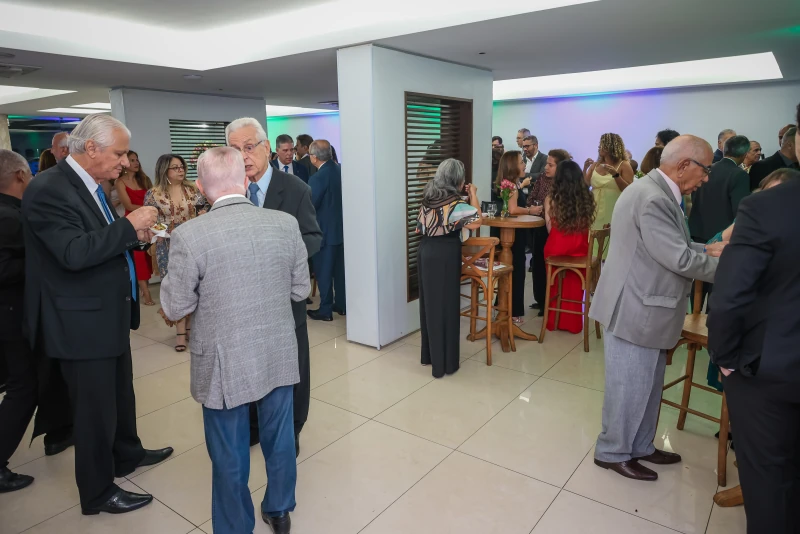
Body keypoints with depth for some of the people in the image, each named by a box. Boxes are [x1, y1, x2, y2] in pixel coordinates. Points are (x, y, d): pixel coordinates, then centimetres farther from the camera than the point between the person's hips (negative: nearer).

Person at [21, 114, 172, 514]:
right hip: (82, 322, -9)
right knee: (95, 408, 6)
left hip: (110, 314, 9)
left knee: (121, 393, 25)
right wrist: (128, 226, -26)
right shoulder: (48, 190, -20)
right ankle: (98, 492, 26)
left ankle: (126, 454, 47)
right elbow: (74, 253, -30)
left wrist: (135, 234, -2)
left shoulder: (90, 185, 8)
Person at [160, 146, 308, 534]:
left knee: (229, 456, 17)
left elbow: (176, 308, -8)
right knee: (280, 440, 23)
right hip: (279, 356, 3)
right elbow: (300, 290, 1)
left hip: (224, 364, -3)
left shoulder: (189, 236, -18)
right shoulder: (286, 224, -8)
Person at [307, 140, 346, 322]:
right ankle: (342, 305, 26)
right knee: (340, 269, 16)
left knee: (323, 272, 4)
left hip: (325, 230, -7)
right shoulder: (340, 170, 1)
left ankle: (325, 310, 12)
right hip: (341, 227, 7)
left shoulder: (318, 178, -20)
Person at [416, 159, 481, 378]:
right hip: (445, 255, -7)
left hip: (425, 251, 7)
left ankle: (429, 354, 28)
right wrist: (473, 195, -1)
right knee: (446, 305, 2)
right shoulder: (455, 202, -11)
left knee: (429, 302, 16)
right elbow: (476, 222, -13)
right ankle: (445, 361, 10)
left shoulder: (429, 198, 10)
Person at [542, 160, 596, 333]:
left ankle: (555, 321, 30)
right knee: (574, 287, 20)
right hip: (580, 250, 2)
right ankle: (572, 323, 31)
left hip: (556, 250, -2)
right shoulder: (587, 199, -3)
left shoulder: (551, 199, -10)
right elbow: (587, 227, 5)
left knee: (556, 286, 20)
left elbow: (550, 229, -2)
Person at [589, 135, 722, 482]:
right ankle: (613, 452, 23)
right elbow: (681, 260, -24)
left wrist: (707, 250, 6)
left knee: (647, 385, 21)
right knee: (629, 387, 5)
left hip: (643, 307, 10)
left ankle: (640, 446, 37)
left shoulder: (657, 192, 10)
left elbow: (672, 247, 19)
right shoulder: (653, 199, -23)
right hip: (634, 310, -10)